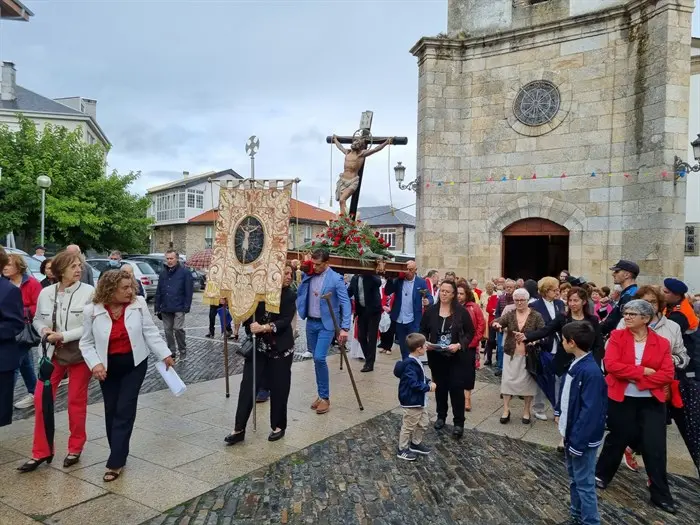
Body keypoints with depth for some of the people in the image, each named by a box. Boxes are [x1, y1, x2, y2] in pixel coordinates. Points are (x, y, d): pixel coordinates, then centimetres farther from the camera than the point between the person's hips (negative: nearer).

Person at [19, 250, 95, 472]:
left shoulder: (89, 292, -14)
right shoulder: (46, 293, -1)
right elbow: (37, 319, 13)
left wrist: (63, 335, -20)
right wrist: (44, 330, -8)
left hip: (80, 355, -4)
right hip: (53, 354, 4)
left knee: (76, 401, 9)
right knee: (41, 400, 3)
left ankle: (75, 449, 27)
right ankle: (41, 452, 20)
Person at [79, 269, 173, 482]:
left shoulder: (138, 304, -10)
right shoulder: (92, 311, -10)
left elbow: (150, 332, -4)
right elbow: (86, 343, -2)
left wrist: (165, 354, -6)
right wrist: (95, 363, -16)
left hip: (134, 364, -1)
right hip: (108, 367, 2)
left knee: (125, 411, -3)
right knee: (111, 412, 11)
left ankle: (115, 463, 2)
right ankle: (119, 454, 28)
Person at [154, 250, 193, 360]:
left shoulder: (185, 272, -6)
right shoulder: (163, 273, 10)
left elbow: (188, 291, -8)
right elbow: (158, 292, 12)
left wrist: (186, 307, -13)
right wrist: (157, 307, 8)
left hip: (179, 308, -5)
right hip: (165, 308, 5)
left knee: (178, 329, -9)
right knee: (168, 330, 10)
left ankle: (183, 350, 11)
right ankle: (171, 352, 23)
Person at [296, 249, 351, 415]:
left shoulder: (336, 279, -12)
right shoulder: (308, 276, 3)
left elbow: (346, 303, -14)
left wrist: (345, 328, -20)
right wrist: (301, 269, -2)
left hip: (326, 324, -5)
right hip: (311, 322, 6)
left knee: (319, 358, -15)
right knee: (316, 359, 12)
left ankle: (325, 397, 0)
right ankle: (321, 394, 25)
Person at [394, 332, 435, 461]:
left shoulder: (416, 361, 5)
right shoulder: (410, 364, -27)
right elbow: (414, 384, -30)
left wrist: (429, 382, 0)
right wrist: (428, 387, -21)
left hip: (420, 401, 10)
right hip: (411, 402, -10)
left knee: (423, 424, 22)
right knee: (408, 426, 6)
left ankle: (416, 443, 40)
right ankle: (402, 450, 22)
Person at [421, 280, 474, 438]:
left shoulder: (461, 312, -7)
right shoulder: (431, 310, -1)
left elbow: (470, 332, -3)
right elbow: (423, 331, 6)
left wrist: (459, 345, -18)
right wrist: (425, 343, -13)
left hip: (456, 357, -2)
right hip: (436, 357, 3)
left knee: (456, 388, -2)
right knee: (440, 387, 15)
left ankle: (459, 422, 9)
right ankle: (441, 416, 32)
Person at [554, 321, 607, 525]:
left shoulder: (591, 372, -27)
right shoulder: (575, 364, 1)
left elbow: (590, 411, -25)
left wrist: (577, 441, -21)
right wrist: (559, 412, 18)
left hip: (582, 438, -9)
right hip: (570, 431, 9)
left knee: (584, 482, 4)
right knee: (574, 477, 23)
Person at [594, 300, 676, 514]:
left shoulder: (662, 343, -1)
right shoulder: (617, 336, -4)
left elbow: (667, 375, -9)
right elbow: (611, 365, -16)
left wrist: (637, 379, -18)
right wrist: (643, 371, -18)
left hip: (652, 402, 1)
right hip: (621, 399, -1)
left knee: (655, 447, 4)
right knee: (617, 440, 12)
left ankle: (661, 495, 21)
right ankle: (601, 475, 34)